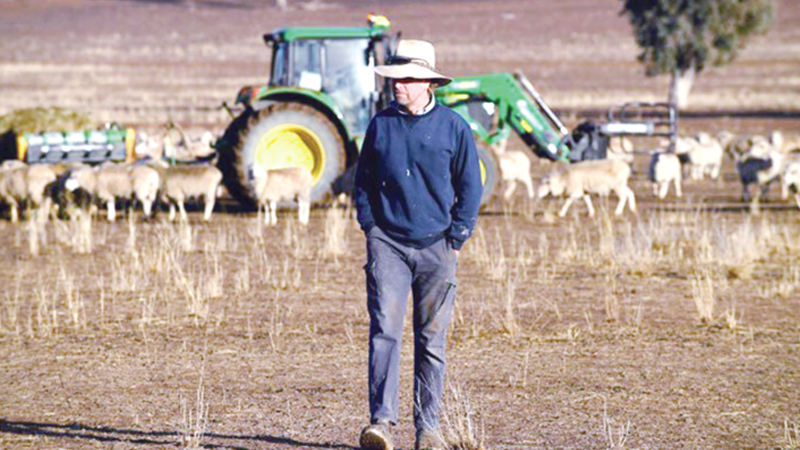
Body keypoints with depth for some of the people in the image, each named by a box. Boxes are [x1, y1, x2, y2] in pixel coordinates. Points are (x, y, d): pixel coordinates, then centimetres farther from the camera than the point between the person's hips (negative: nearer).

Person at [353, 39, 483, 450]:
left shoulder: (453, 127, 1)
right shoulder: (381, 125, 6)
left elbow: (470, 187, 5)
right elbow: (363, 181, 15)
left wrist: (455, 240, -1)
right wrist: (370, 228, 4)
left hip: (436, 246, 0)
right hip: (388, 243, 1)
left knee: (432, 340, 5)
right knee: (384, 331, -13)